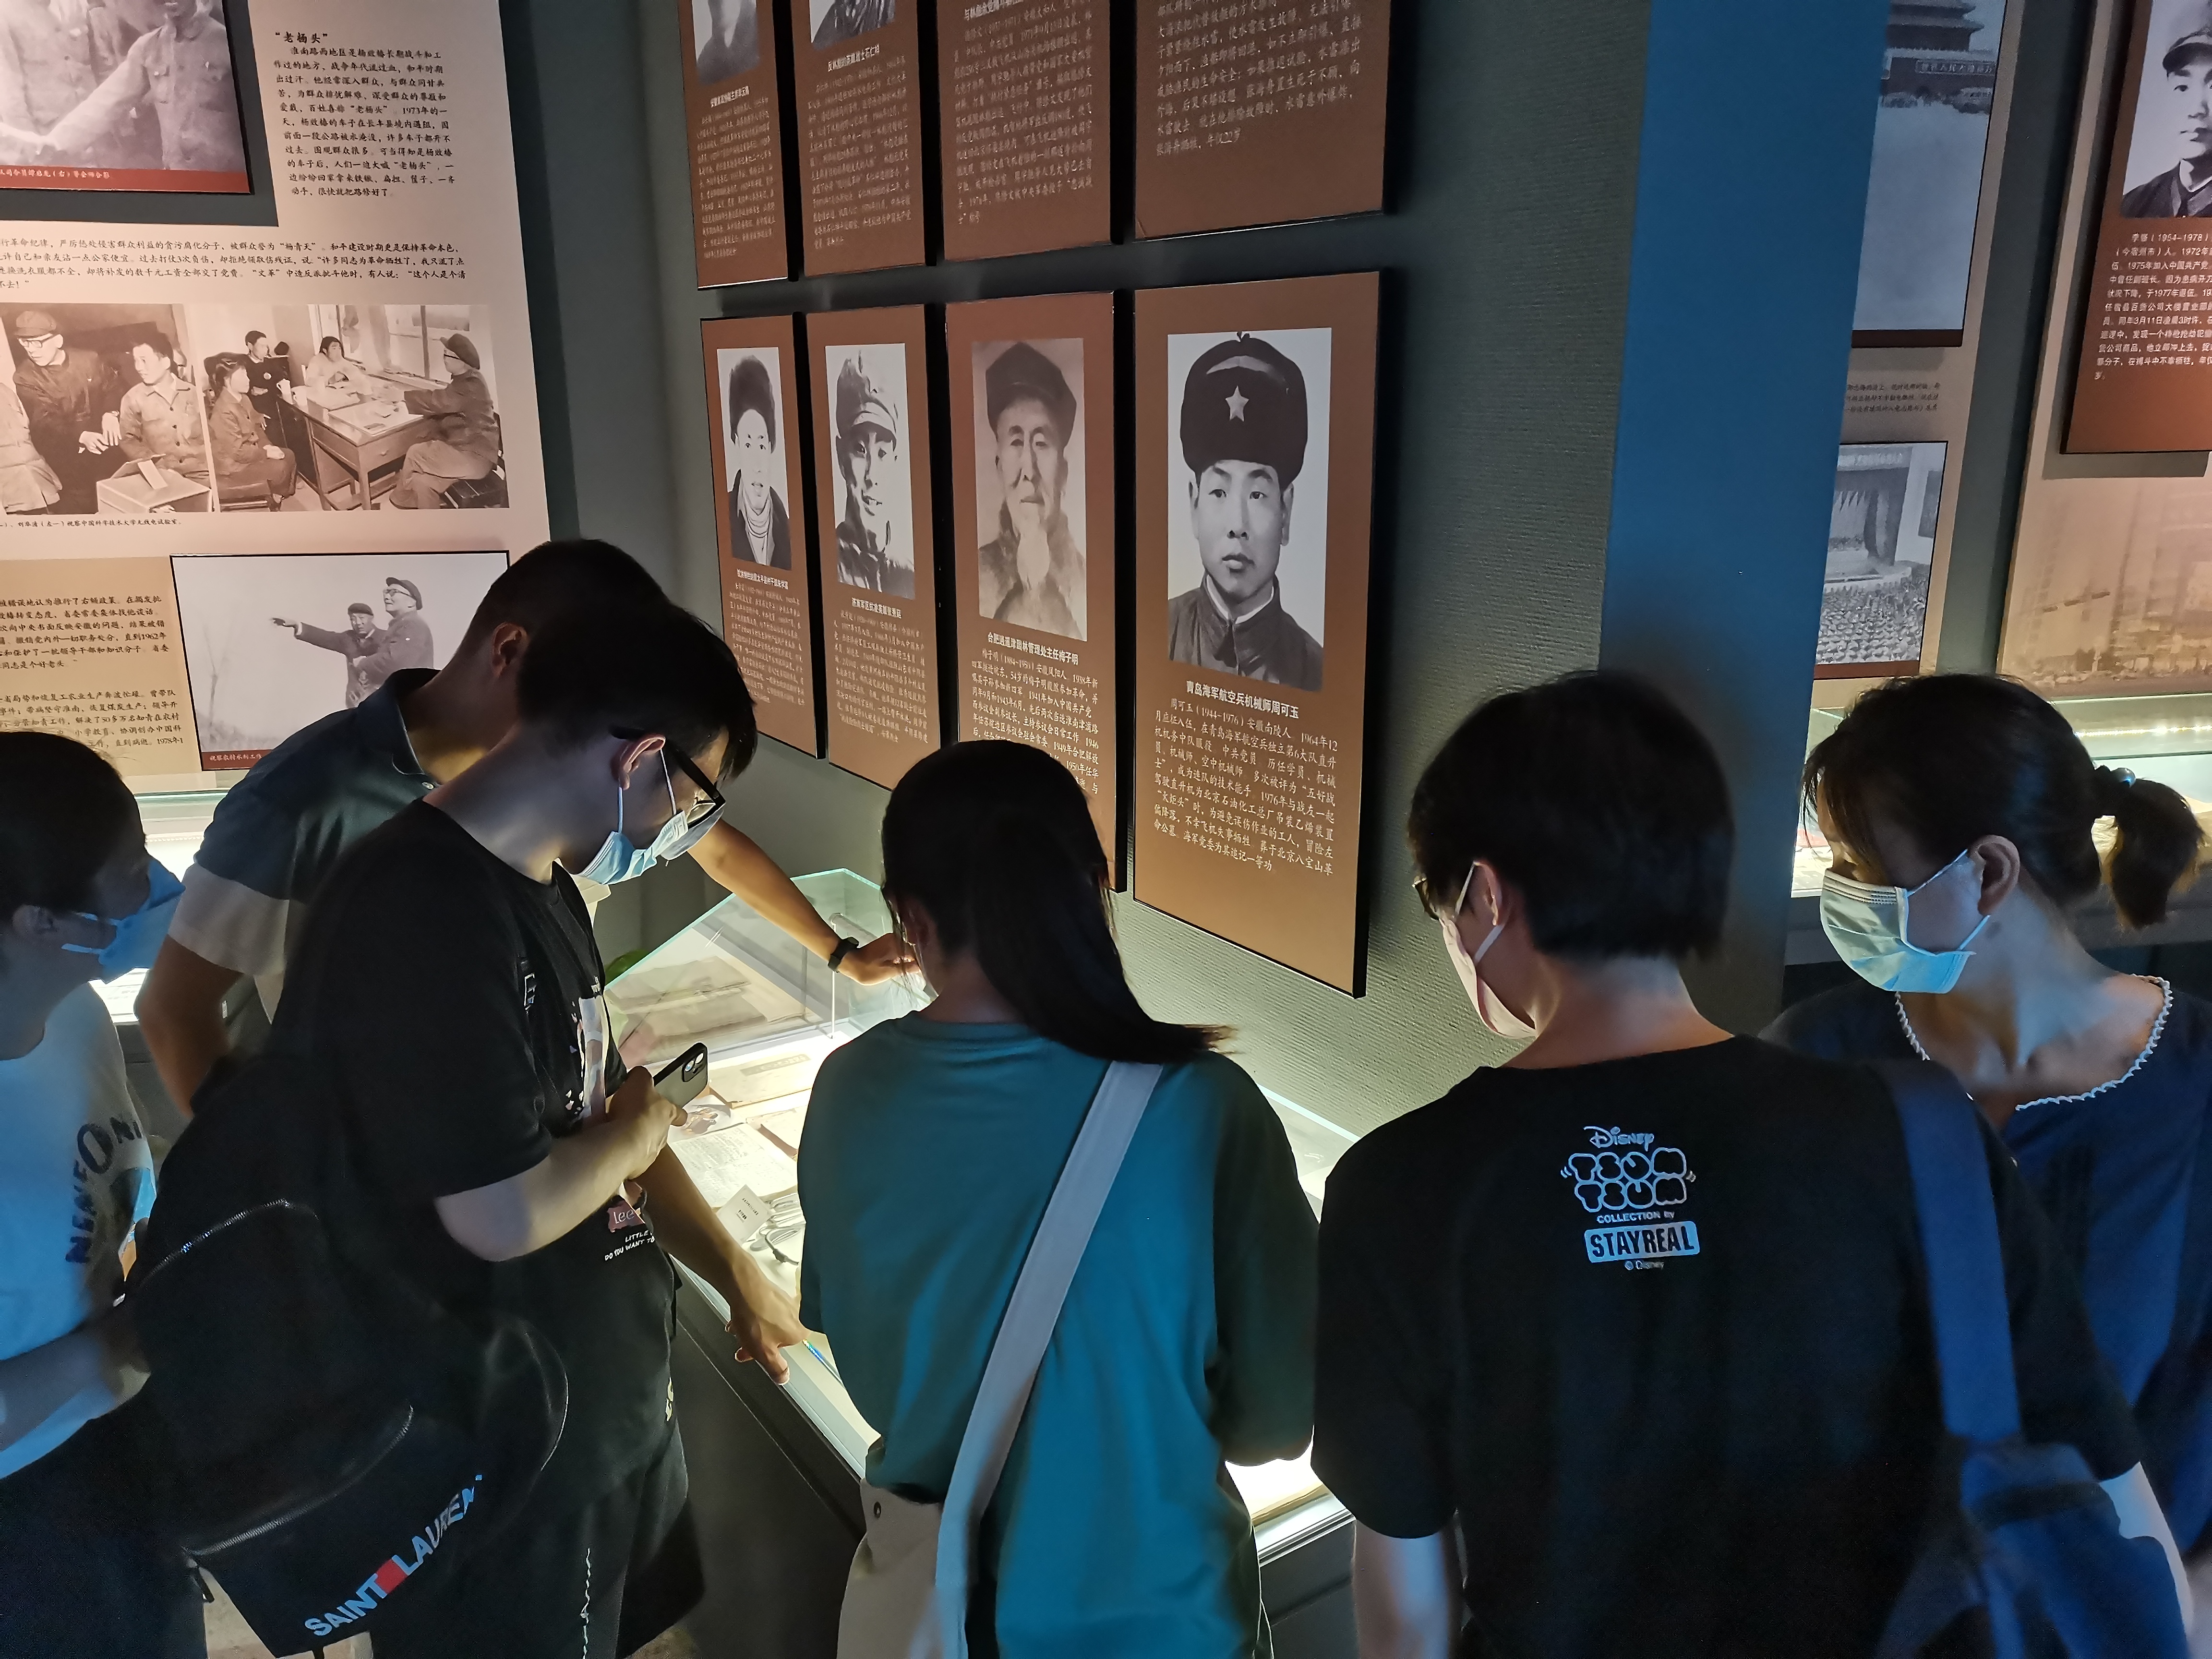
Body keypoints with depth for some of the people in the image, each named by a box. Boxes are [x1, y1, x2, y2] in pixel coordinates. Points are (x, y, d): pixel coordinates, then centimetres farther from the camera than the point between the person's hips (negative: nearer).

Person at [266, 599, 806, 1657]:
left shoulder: (540, 889, 4)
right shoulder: (426, 911, -28)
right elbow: (505, 1212, -31)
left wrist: (738, 1279, 17)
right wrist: (634, 1132, -11)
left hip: (606, 1399, 9)